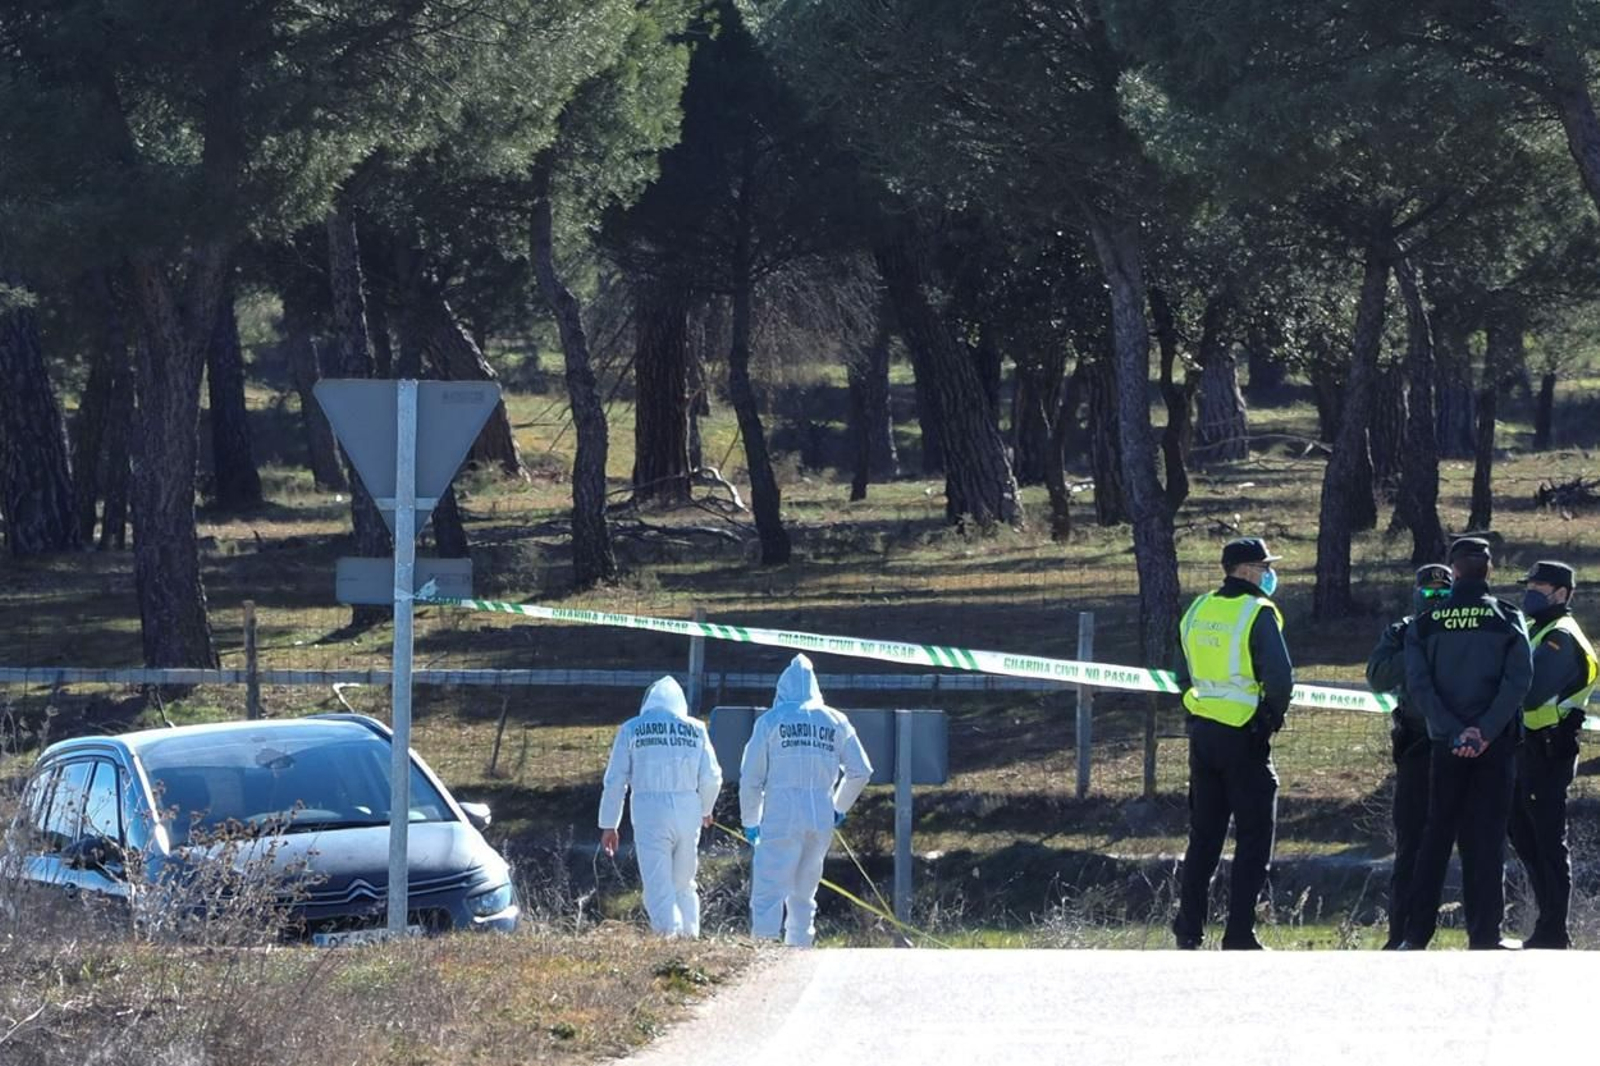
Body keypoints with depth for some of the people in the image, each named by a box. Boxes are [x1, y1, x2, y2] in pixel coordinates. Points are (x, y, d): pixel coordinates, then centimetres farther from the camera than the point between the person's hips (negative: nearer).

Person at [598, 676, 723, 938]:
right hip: (688, 813, 2)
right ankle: (690, 935, 11)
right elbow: (712, 777, 9)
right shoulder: (695, 729, 8)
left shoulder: (632, 729, 4)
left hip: (650, 811, -2)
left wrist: (608, 825, 10)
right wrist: (705, 809, 29)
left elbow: (615, 781, 3)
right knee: (684, 886, 17)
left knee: (659, 889, -5)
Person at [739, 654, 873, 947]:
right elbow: (861, 771, 11)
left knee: (769, 893, -7)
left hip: (781, 817, -4)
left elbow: (751, 777, 1)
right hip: (822, 821, 4)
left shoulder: (771, 721, 0)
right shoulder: (835, 722, 9)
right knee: (804, 895, 15)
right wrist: (839, 808, 24)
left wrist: (750, 821, 12)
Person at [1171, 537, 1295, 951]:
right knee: (1254, 838, 1)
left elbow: (1183, 676, 15)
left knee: (1203, 836, 15)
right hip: (1245, 738, -7)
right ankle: (1239, 935, -2)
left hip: (1202, 734, 7)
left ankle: (1188, 930, 14)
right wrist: (1274, 715, -2)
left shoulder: (1197, 611, 10)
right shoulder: (1258, 613, -12)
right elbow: (1280, 677, -19)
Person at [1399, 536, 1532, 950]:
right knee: (1488, 837, 2)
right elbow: (1518, 679, -13)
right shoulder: (1508, 620, -1)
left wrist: (1453, 732, -12)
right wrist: (1485, 730, -15)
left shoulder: (1426, 623, 3)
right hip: (1496, 744, -2)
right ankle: (1484, 935, -1)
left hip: (1445, 744, 2)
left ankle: (1417, 935, 8)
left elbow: (1418, 684, -7)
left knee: (1437, 836, 10)